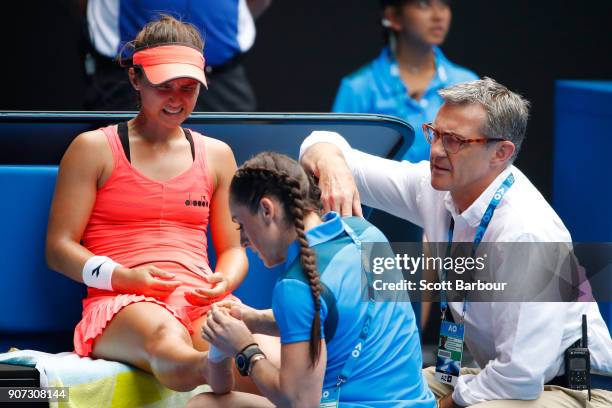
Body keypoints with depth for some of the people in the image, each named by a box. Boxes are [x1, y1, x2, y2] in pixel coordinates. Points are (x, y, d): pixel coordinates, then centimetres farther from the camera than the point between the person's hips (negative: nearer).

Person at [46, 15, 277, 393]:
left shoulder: (216, 155, 24)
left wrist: (224, 282, 0)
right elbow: (59, 248, 8)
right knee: (167, 339, -45)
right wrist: (123, 277, -11)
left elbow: (233, 249, 27)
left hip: (202, 302, 4)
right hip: (120, 303, -4)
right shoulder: (94, 149, 13)